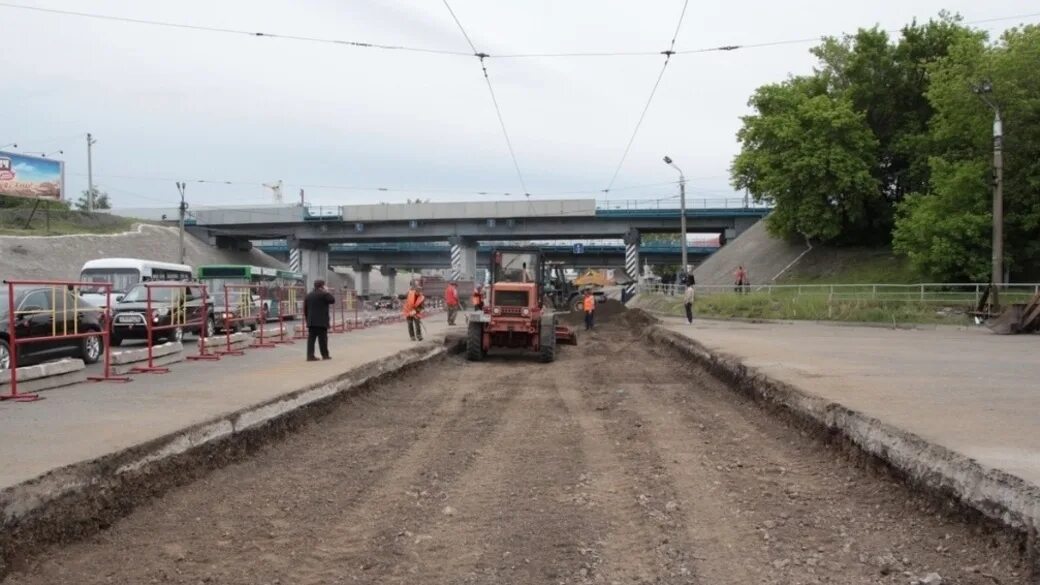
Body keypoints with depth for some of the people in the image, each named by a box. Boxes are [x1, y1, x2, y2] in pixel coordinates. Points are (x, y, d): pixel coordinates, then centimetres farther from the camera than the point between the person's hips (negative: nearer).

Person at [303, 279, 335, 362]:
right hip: (321, 321, -6)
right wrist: (327, 292, 5)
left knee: (311, 338, 3)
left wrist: (307, 318, 20)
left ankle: (310, 355, -3)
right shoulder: (324, 294, -9)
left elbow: (305, 309, 15)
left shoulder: (308, 295, 14)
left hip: (311, 321, 6)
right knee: (322, 338, 1)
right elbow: (332, 300, -2)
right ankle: (325, 355, 6)